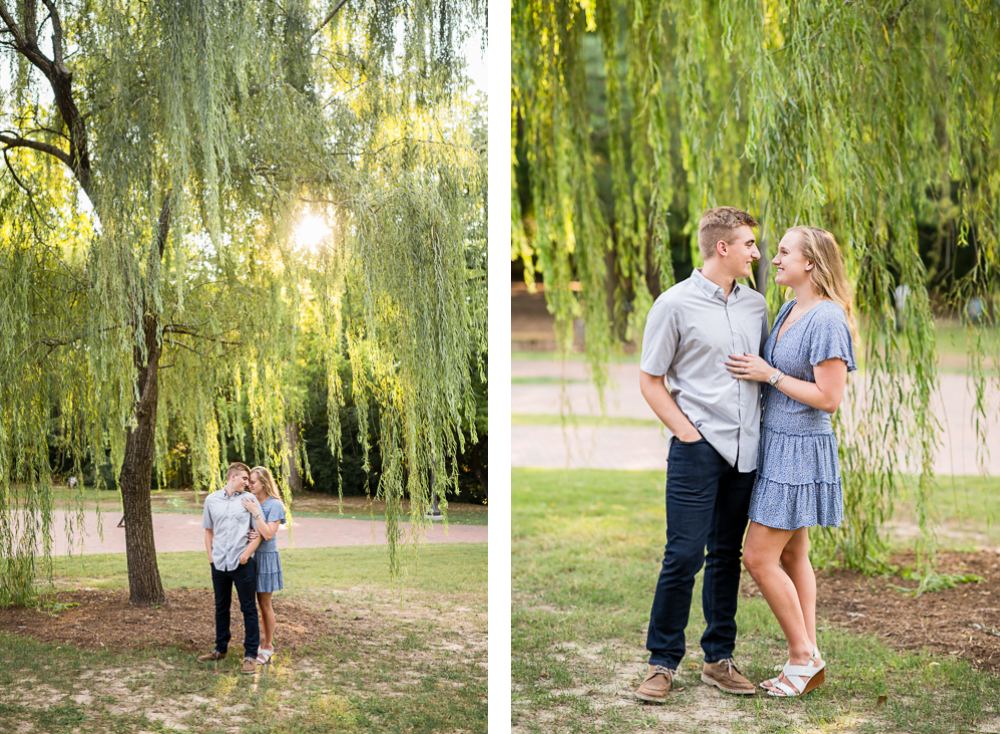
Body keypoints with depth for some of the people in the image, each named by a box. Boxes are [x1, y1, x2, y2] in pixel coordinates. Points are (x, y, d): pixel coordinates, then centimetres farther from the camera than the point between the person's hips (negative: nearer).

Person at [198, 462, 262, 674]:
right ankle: (221, 649, 29)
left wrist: (246, 553, -10)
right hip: (219, 562, 3)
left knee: (248, 609, -1)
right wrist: (210, 554, 7)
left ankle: (250, 655, 4)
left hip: (242, 563, -3)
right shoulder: (212, 500, 7)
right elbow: (208, 530, 17)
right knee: (221, 607, 15)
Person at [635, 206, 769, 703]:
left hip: (744, 451, 6)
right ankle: (663, 663, 6)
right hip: (698, 449, -6)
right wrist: (688, 433, -10)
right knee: (684, 555, -6)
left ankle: (719, 659, 20)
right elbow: (650, 381, -4)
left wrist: (760, 430, 11)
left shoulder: (755, 305, 11)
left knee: (727, 556, 12)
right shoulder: (675, 304, -6)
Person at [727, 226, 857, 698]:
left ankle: (804, 657, 7)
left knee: (759, 558, -7)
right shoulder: (788, 310, 10)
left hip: (800, 448, -9)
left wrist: (769, 374, -17)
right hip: (778, 445, 9)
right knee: (792, 556, 12)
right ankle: (808, 662, 20)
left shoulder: (827, 319, -18)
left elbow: (829, 397, -21)